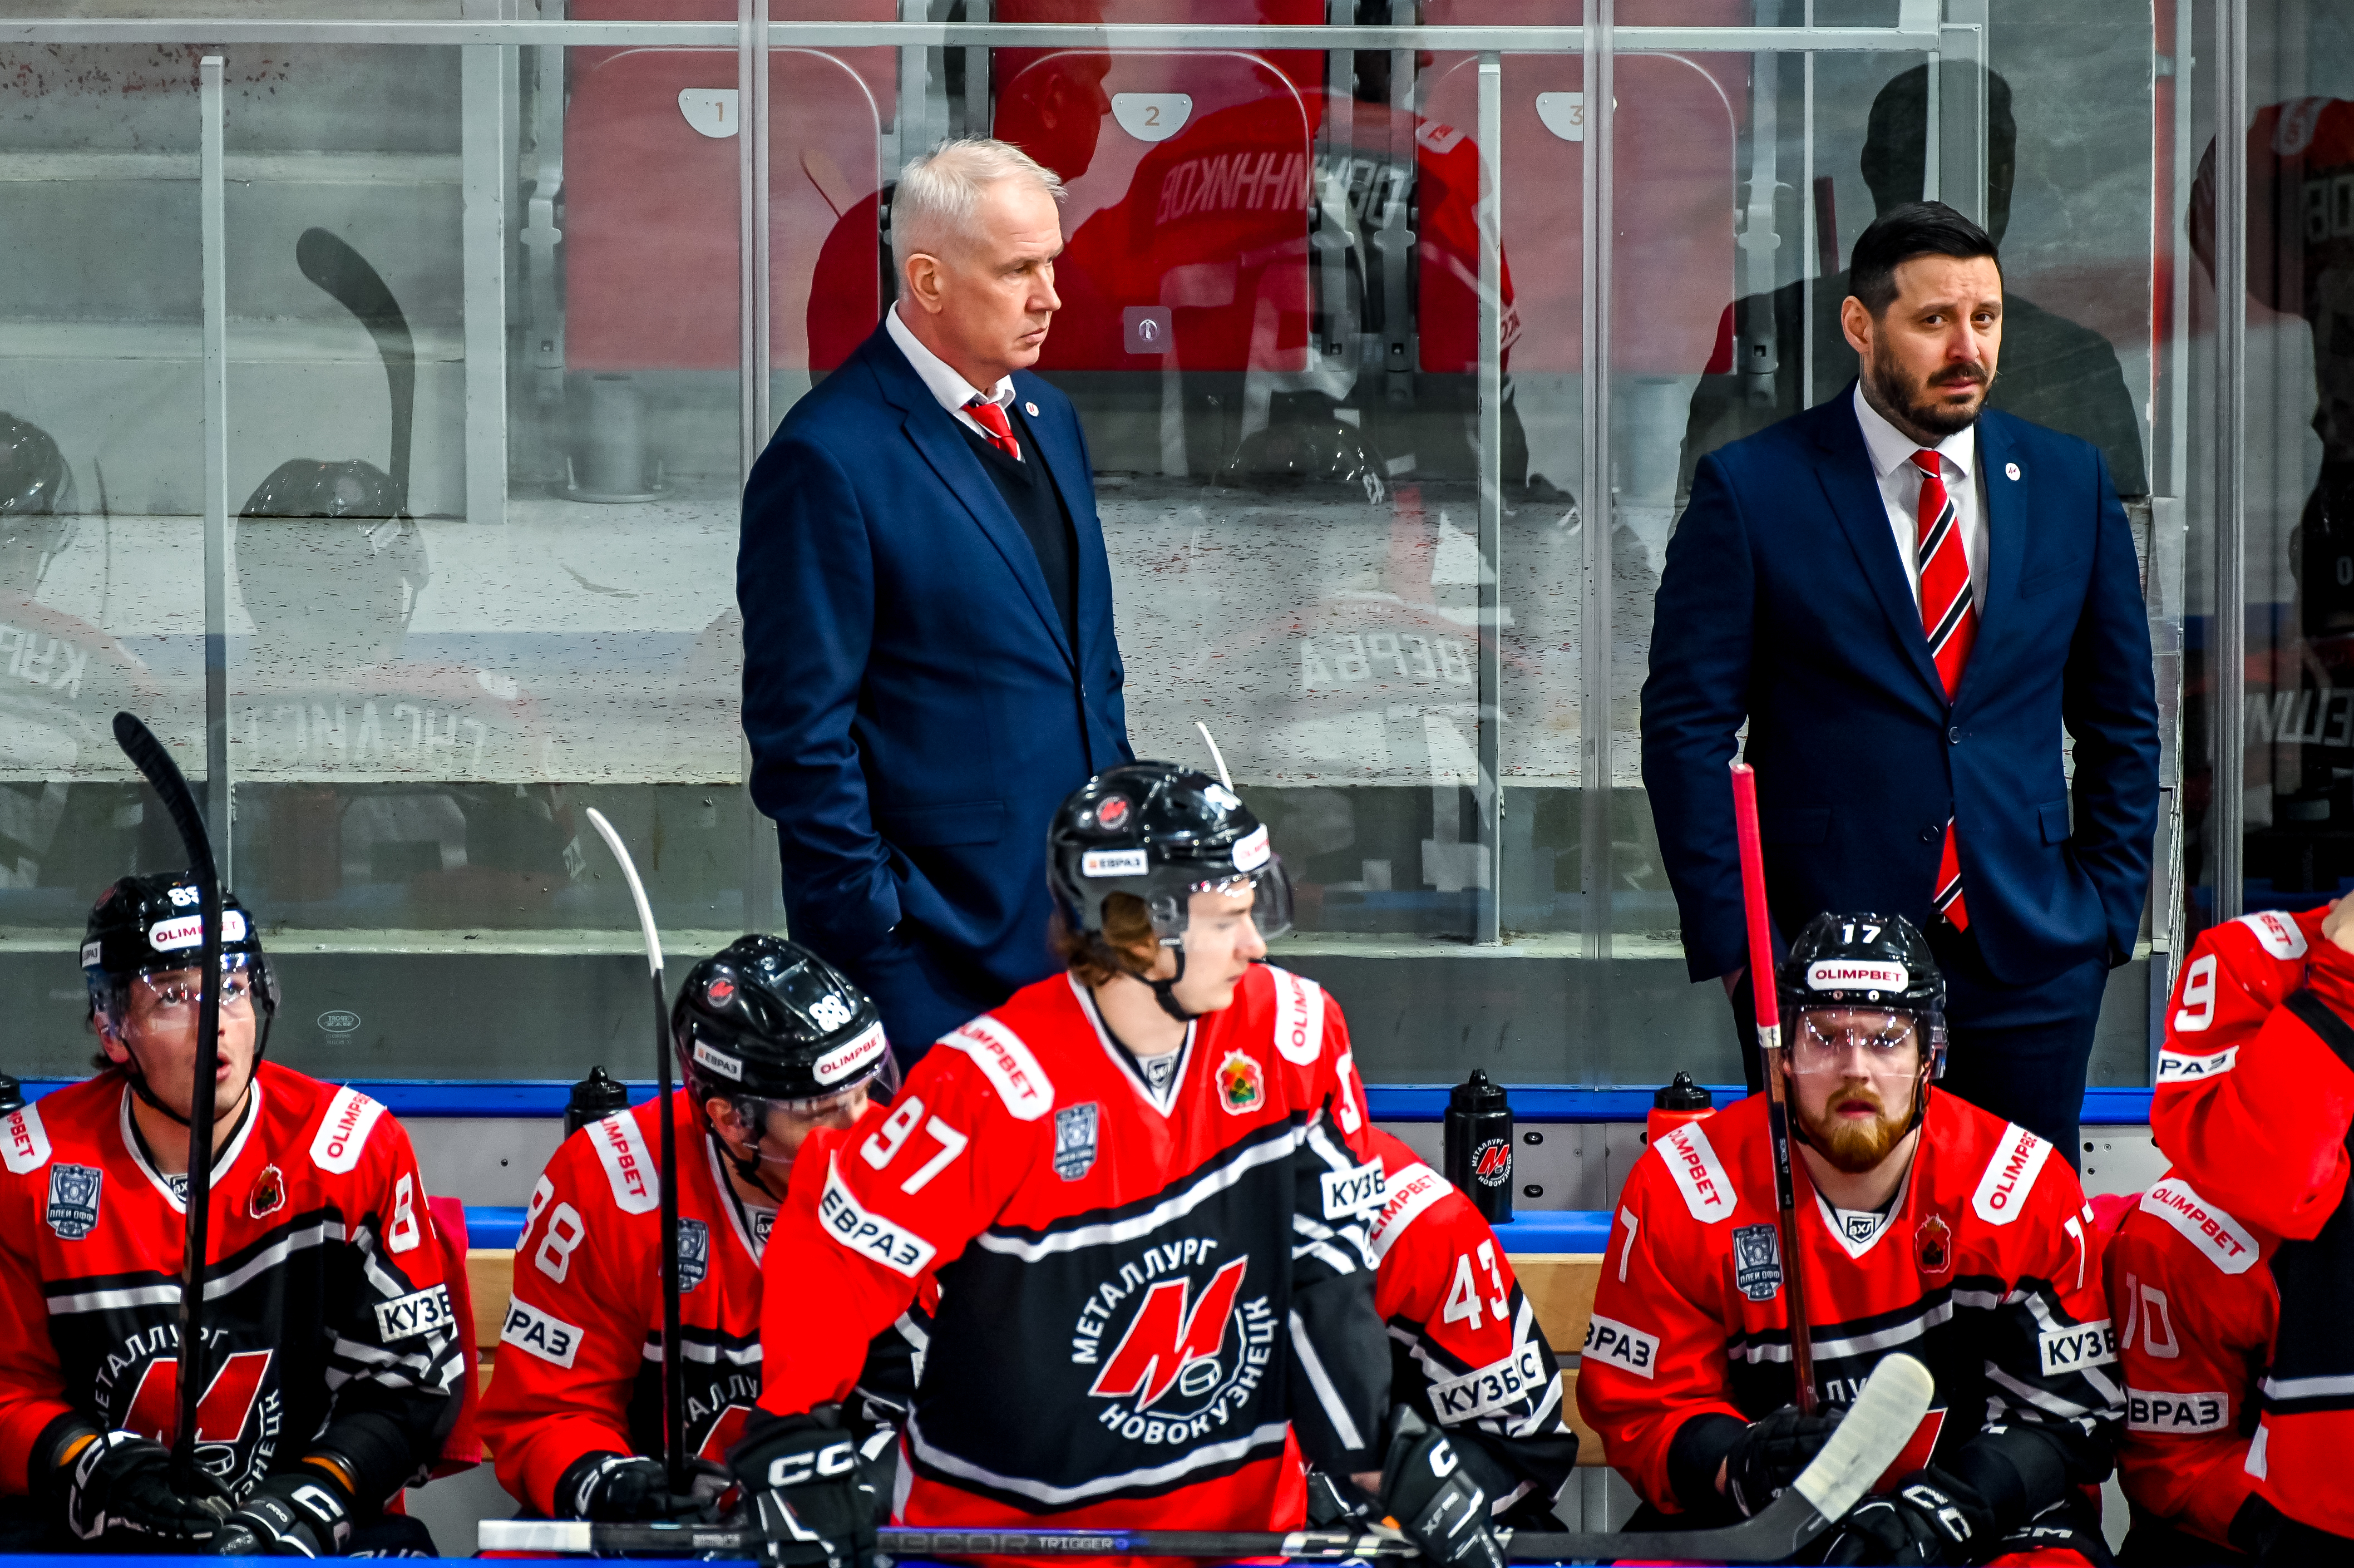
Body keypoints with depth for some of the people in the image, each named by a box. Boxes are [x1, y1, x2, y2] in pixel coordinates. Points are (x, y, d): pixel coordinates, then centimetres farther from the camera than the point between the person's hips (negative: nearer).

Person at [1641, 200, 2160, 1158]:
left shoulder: (2069, 484, 9)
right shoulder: (1751, 491, -2)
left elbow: (2120, 720, 16)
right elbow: (1687, 727, -3)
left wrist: (2108, 910, 7)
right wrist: (1732, 939, -8)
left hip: (2031, 961, 3)